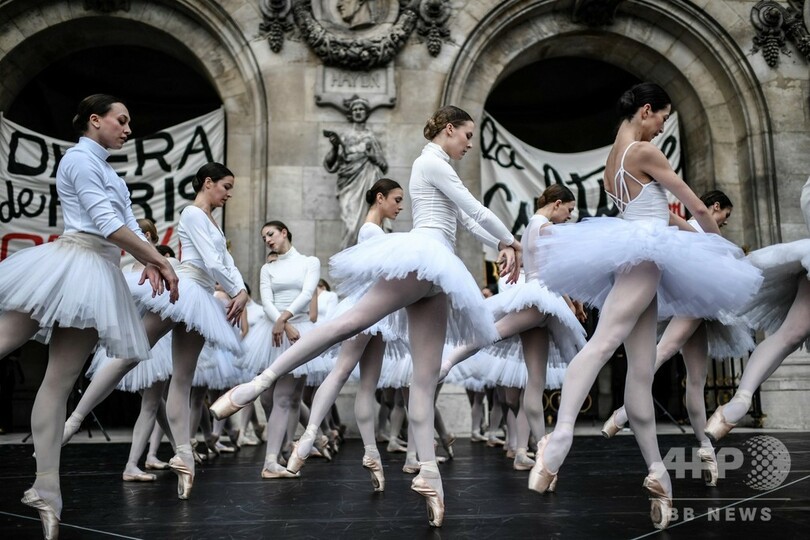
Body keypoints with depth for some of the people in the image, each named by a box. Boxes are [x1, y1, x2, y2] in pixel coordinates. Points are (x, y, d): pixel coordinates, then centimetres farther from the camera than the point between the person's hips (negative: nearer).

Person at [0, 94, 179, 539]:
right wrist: (161, 261, -10)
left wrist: (149, 263, -4)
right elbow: (108, 224, -12)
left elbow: (128, 224, 15)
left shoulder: (106, 170, 25)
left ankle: (46, 491, 4)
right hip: (71, 264, -8)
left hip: (99, 276, 8)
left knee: (60, 382, 4)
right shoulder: (79, 159, -2)